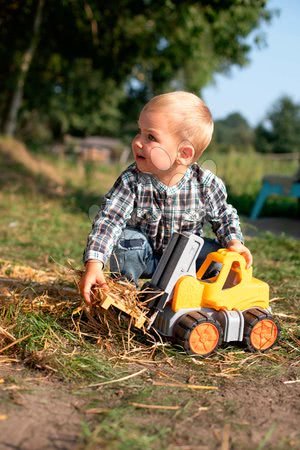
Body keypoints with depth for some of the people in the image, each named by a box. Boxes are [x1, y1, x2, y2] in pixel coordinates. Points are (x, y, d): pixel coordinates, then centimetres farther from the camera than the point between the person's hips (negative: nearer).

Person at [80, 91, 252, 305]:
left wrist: (234, 242, -21)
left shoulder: (206, 184, -20)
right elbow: (109, 220, -30)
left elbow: (224, 216, -2)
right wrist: (94, 264, -43)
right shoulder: (131, 181, -24)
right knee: (126, 240, -29)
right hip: (145, 255, -1)